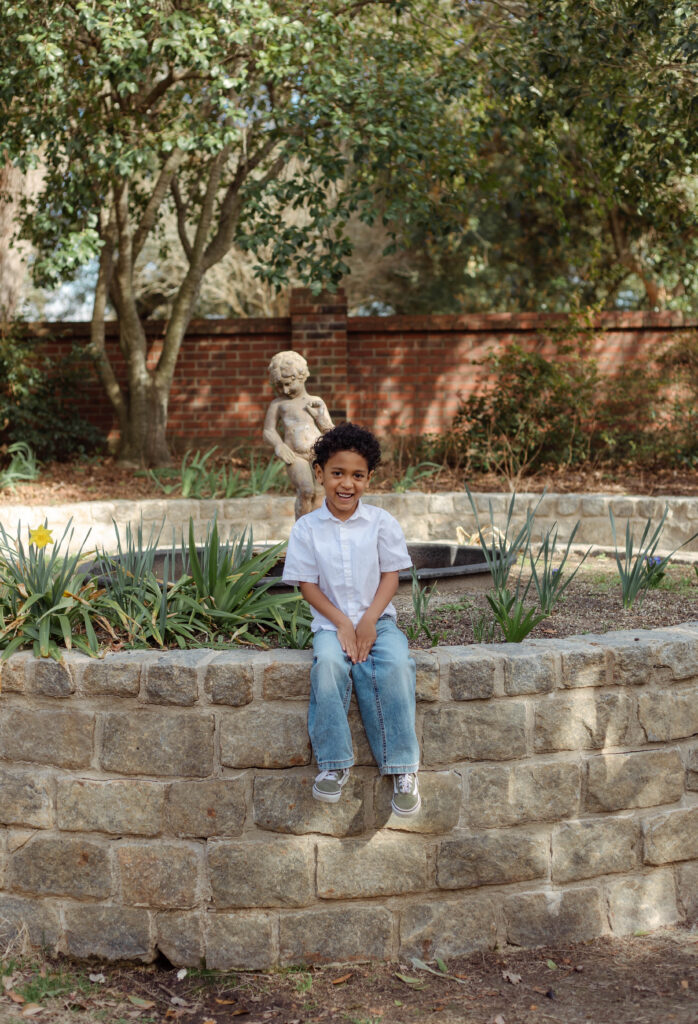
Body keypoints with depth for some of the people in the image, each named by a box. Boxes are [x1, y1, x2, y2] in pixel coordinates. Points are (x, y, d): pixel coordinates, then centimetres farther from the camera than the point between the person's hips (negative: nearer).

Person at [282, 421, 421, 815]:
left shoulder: (382, 522, 1)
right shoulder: (307, 528, 1)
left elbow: (391, 575, 0)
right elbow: (308, 583, 0)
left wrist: (369, 620, -13)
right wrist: (341, 622, -13)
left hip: (378, 619, 0)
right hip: (331, 622, 0)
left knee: (395, 665, -30)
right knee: (327, 664, -33)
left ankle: (403, 767, -22)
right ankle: (335, 764, -22)